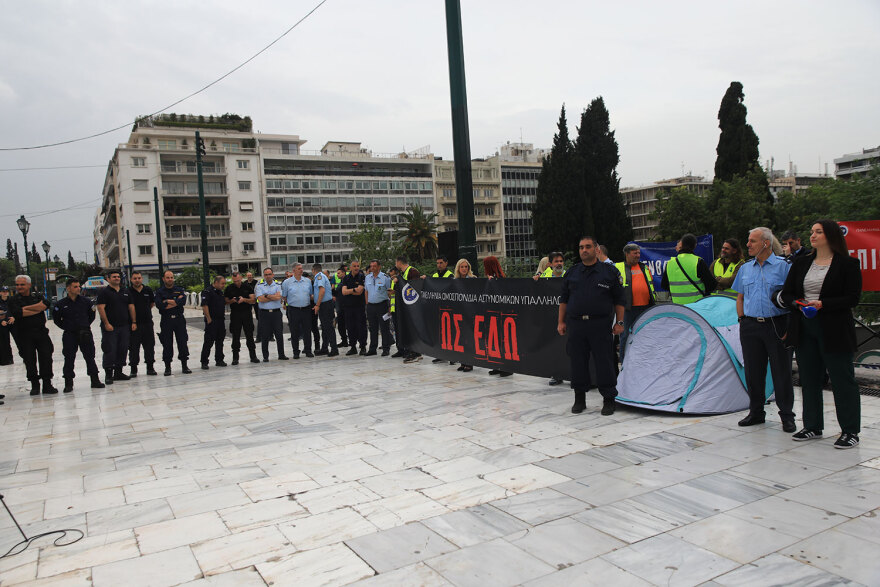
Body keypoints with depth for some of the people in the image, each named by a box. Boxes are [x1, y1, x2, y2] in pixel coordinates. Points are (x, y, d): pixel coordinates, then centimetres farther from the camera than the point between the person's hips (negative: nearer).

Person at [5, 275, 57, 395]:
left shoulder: (37, 296, 11)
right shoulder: (14, 300, 5)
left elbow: (45, 304, -10)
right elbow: (18, 313, -14)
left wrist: (27, 308, -12)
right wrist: (38, 309, -9)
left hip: (41, 332, 1)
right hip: (24, 335, -1)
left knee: (46, 358, -2)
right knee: (30, 360, 1)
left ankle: (47, 385, 6)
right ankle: (34, 386, 12)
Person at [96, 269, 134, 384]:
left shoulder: (126, 291, 15)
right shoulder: (104, 292, -3)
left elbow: (131, 307, 14)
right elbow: (101, 308, -10)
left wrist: (133, 322, 6)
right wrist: (106, 323, -17)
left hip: (125, 327, 6)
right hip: (110, 327, -5)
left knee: (123, 350, 8)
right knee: (110, 350, -5)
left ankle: (118, 372, 18)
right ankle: (108, 374, 2)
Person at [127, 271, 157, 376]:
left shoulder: (148, 290, 6)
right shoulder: (128, 291, -4)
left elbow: (153, 303, 20)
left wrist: (145, 311, 10)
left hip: (148, 322, 3)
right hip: (134, 324, -3)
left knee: (149, 345, 7)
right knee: (133, 347, 1)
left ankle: (150, 367, 18)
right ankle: (133, 369, 10)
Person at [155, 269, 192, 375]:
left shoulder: (179, 290, 8)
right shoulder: (159, 291, 4)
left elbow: (183, 301, -11)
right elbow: (159, 305, -13)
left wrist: (168, 301, -12)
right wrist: (176, 301, -10)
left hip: (179, 319, 1)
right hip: (166, 320, -1)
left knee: (183, 342, 1)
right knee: (167, 344, 2)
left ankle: (184, 366, 9)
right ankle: (167, 367, 11)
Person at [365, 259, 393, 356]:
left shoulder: (385, 278, -6)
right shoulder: (367, 277, 10)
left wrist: (390, 307, -9)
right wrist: (367, 303, 11)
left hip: (382, 305, -5)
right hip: (370, 305, 5)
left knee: (384, 328, -1)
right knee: (373, 329, 11)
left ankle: (386, 349, 6)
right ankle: (372, 349, 18)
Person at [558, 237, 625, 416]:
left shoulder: (610, 271, 4)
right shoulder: (572, 273, 12)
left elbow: (619, 300, 5)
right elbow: (563, 299, 15)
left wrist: (619, 322, -1)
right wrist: (561, 322, 10)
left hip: (600, 325, -3)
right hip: (575, 325, 3)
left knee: (604, 363, -1)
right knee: (577, 362, 7)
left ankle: (608, 400, 11)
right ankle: (579, 399, 20)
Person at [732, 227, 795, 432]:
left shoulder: (783, 265, -3)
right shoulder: (745, 268, 12)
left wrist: (789, 327, -11)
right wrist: (742, 320, 8)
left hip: (777, 325, -4)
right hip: (750, 326, 4)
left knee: (781, 372, 1)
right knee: (753, 371, 9)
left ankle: (787, 416, 12)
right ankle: (755, 412, 22)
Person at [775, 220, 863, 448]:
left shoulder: (847, 264, -4)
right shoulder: (801, 262, 11)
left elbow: (852, 298, -10)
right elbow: (786, 294, 10)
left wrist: (823, 304, -21)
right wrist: (798, 303, -10)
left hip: (834, 330, -5)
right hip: (804, 329, 5)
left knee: (842, 380, 1)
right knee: (809, 379, 11)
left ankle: (850, 431, 13)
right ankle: (813, 427, 23)